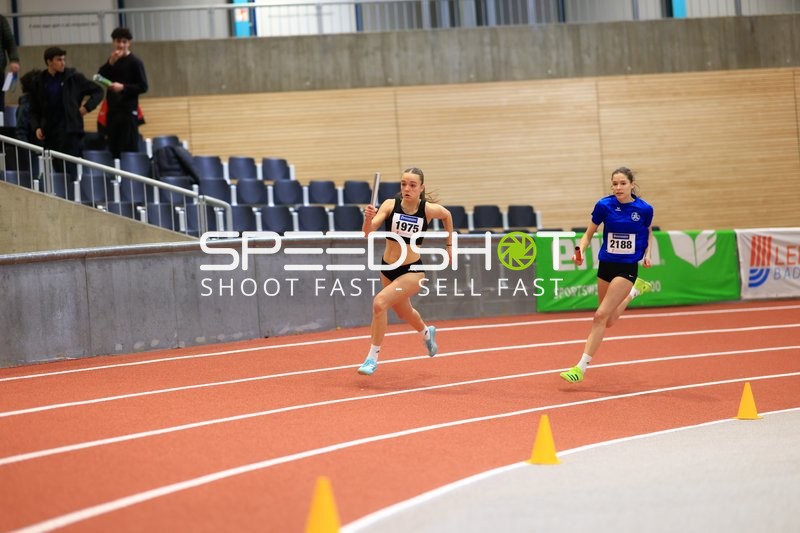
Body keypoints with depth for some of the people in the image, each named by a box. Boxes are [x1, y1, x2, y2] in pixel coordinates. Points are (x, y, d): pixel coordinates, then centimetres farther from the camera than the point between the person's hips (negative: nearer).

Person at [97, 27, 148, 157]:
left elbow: (143, 87, -8)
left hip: (128, 111, -6)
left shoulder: (135, 62, -3)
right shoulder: (112, 60, 14)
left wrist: (123, 87, -19)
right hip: (112, 110, 6)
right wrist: (110, 63, -10)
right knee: (113, 148, 6)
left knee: (129, 149, -9)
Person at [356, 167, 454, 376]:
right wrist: (368, 219, -46)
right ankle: (426, 333, 62)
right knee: (403, 312, 27)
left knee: (379, 303, -26)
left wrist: (450, 245, 14)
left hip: (412, 271, -4)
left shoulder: (429, 209, -15)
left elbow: (447, 215, 10)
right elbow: (368, 232, -25)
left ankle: (373, 358, -12)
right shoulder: (390, 204, -14)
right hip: (387, 269, 4)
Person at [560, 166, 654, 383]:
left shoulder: (644, 209, -9)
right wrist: (580, 251, -18)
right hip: (606, 265, 4)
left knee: (601, 315, -14)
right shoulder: (604, 206, -8)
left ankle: (581, 367, -9)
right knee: (608, 321, 17)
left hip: (627, 268, -4)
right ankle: (635, 290, 46)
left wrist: (647, 254, -4)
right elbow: (589, 234, 1)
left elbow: (648, 233, 12)